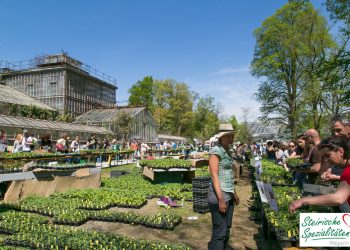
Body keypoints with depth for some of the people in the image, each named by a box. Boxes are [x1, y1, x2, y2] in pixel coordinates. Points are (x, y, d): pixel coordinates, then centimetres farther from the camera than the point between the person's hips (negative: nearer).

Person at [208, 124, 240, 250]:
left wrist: (234, 193, 19)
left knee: (227, 229, 17)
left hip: (229, 195, 9)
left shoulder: (227, 151, 11)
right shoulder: (216, 151, -15)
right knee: (220, 232, -1)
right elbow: (214, 176, -19)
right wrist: (220, 199, -21)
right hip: (219, 195, -9)